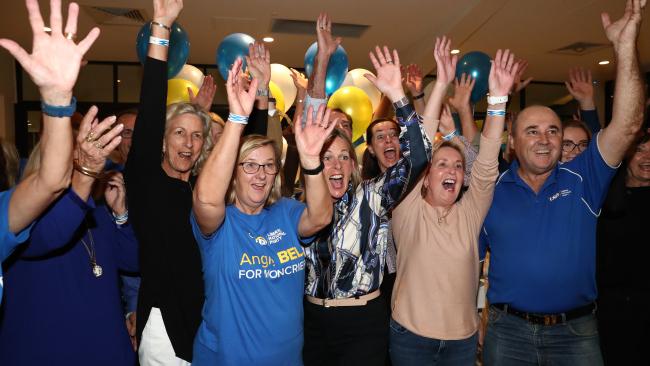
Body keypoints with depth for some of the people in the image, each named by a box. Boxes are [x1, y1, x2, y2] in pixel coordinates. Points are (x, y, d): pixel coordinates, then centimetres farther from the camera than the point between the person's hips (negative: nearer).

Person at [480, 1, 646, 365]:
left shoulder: (582, 180, -2)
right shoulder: (492, 190, -4)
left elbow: (627, 125, -15)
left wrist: (626, 45, -23)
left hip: (576, 331, 1)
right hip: (508, 330, 0)